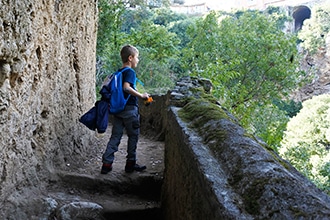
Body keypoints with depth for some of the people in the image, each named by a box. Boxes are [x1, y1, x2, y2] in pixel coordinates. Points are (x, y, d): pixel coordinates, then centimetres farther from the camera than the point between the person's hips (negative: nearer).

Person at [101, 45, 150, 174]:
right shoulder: (130, 72, -11)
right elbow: (126, 87, -27)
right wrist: (141, 96, -21)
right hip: (129, 109, -7)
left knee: (115, 136, 7)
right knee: (133, 136, 7)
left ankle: (106, 163, 3)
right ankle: (131, 164, 14)